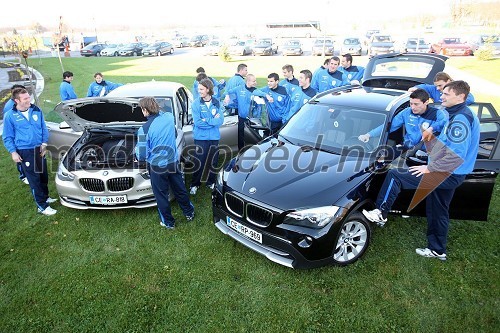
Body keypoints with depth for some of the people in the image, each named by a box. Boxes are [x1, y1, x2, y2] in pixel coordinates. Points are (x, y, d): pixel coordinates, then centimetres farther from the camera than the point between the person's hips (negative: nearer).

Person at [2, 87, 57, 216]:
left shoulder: (36, 110, 1)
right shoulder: (10, 116, -9)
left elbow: (44, 129, 10)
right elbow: (7, 137, -3)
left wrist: (44, 144, 1)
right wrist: (13, 152, -10)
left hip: (39, 149, 4)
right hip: (25, 152, -4)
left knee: (44, 176, 16)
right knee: (34, 179, 0)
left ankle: (45, 197, 36)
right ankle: (42, 206, 7)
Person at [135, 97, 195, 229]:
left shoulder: (144, 129, -20)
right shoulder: (169, 117, -6)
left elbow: (142, 155, -14)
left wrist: (137, 150, 8)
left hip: (157, 167, -4)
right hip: (173, 162, 5)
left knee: (161, 195, 14)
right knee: (180, 190, 21)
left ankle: (168, 222, 28)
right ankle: (189, 213, 38)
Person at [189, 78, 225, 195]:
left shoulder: (217, 103, -1)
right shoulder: (196, 103, -6)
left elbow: (220, 120, -8)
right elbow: (197, 122, -14)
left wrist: (205, 121, -16)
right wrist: (213, 120, -13)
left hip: (214, 137, 2)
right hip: (200, 137, -2)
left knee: (213, 161, 11)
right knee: (199, 162, 2)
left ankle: (211, 182, 28)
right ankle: (195, 184, 17)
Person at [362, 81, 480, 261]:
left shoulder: (461, 119, -20)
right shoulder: (462, 115, 13)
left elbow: (456, 155, -29)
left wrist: (430, 168, -23)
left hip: (448, 176, -10)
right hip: (448, 174, 10)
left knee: (394, 175, -11)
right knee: (438, 213, 20)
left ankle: (381, 213, 0)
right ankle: (438, 250, 35)